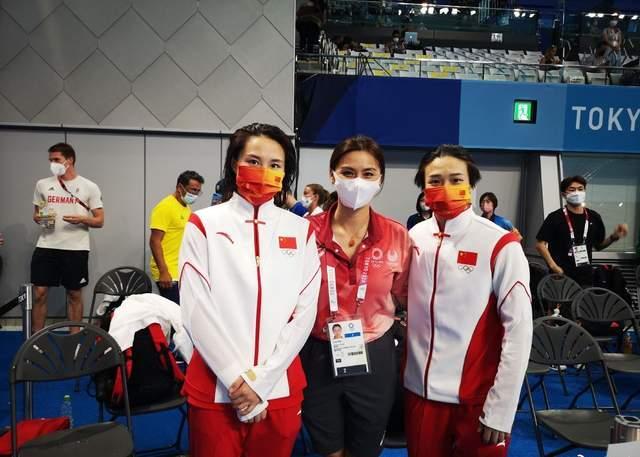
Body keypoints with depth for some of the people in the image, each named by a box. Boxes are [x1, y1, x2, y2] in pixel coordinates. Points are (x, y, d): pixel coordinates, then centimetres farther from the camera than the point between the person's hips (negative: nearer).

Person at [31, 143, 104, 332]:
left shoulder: (89, 187, 1)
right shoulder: (42, 185, 9)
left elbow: (100, 221, 1)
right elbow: (36, 215, 18)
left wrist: (82, 219, -19)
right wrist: (39, 218, -6)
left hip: (76, 249, -2)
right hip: (46, 247, 2)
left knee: (75, 294, 6)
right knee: (39, 293, 2)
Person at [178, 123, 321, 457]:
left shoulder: (301, 231, 3)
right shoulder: (203, 225, -2)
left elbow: (305, 312, -2)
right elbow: (197, 311, -8)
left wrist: (261, 380, -9)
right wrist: (237, 379, -12)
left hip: (280, 390, 2)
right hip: (215, 389, -1)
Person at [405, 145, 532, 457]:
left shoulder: (500, 245, -12)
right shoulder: (414, 237, 1)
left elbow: (518, 329, -11)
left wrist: (500, 409, -10)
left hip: (476, 398, -4)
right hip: (420, 390, 4)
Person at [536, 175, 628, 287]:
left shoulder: (594, 217, 8)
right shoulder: (556, 218, -7)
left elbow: (598, 245, 18)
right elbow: (540, 244, -8)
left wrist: (614, 237, 1)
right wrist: (553, 266, -14)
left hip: (585, 278, 5)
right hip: (561, 277, -5)